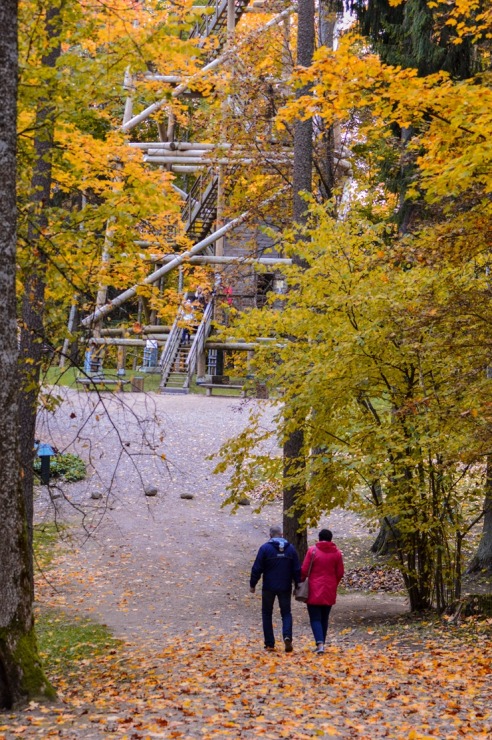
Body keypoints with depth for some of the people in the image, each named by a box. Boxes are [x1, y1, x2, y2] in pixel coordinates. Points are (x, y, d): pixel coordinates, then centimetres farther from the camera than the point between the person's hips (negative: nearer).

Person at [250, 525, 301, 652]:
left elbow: (257, 568, -8)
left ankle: (270, 644, 8)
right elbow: (297, 569, 4)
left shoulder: (265, 548, -8)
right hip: (285, 588, 2)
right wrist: (297, 585, 13)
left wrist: (252, 584, 3)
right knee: (286, 613, 11)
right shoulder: (290, 548, 2)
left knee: (267, 614, 11)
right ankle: (287, 636, -15)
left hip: (269, 587, -2)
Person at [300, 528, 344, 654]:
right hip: (329, 592, 3)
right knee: (324, 619, 15)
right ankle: (321, 643, 19)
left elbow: (304, 570, -7)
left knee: (315, 619, -1)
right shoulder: (337, 553, 2)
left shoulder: (312, 550, -7)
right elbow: (340, 573, 6)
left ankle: (320, 643, -18)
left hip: (314, 591, -3)